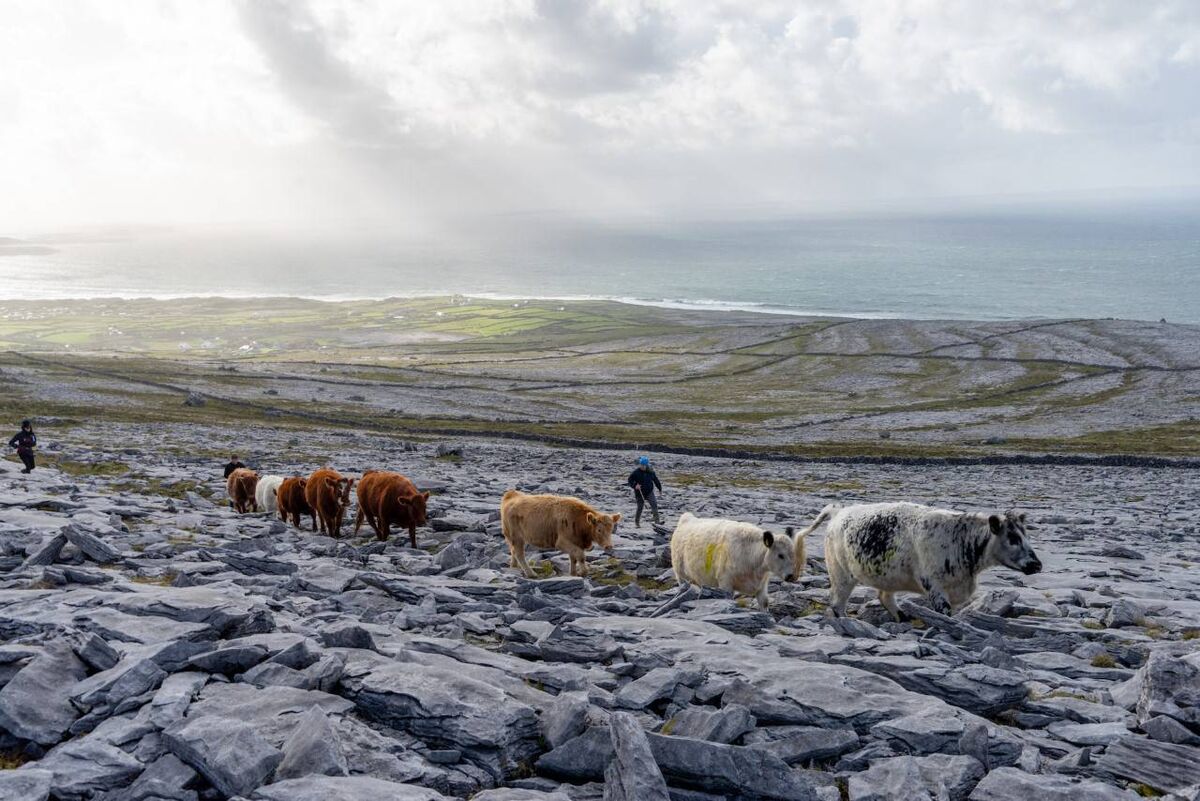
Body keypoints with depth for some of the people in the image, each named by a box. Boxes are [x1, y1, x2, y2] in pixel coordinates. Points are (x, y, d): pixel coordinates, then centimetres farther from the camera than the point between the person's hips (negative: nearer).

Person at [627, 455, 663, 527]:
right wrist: (635, 485, -24)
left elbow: (656, 480, 13)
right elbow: (630, 480, -6)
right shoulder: (636, 472, -10)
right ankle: (637, 522, 25)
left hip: (649, 492, 2)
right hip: (640, 493, -2)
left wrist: (660, 488, 19)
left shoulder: (650, 472, 0)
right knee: (640, 507, 6)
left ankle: (657, 520, -17)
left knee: (654, 504, -14)